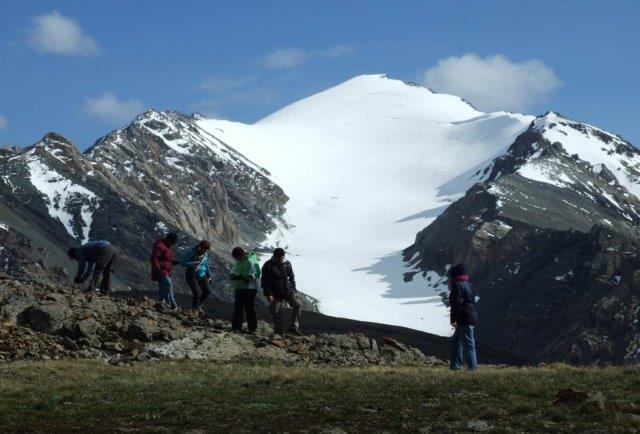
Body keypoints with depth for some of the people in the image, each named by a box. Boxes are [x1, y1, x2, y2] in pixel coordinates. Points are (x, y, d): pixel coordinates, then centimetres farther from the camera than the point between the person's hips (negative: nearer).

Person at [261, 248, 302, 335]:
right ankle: (278, 331, 14)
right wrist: (268, 294, -12)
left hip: (288, 291, 3)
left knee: (298, 304, -12)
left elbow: (292, 278, 15)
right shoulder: (268, 266, -6)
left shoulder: (287, 264, 6)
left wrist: (294, 291, 8)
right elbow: (265, 281, -5)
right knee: (276, 312, -1)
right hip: (275, 294, -3)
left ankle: (293, 327, -6)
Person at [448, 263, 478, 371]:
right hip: (472, 317, 10)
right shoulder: (468, 285, 17)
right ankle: (456, 366, 21)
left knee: (468, 344, -8)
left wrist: (454, 319, -18)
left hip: (465, 320, -10)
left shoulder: (457, 286, -13)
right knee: (456, 342, 17)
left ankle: (473, 367, -7)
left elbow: (457, 304, -19)